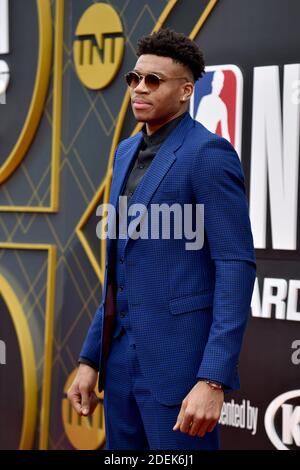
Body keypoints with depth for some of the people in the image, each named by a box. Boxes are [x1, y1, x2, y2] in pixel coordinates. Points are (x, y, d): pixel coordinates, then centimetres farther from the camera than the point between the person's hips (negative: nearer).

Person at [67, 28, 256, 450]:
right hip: (121, 358, 8)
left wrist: (213, 380, -22)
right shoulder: (127, 152, 14)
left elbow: (237, 268, -16)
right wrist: (90, 358, 14)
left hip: (180, 359, -8)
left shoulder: (208, 153, -11)